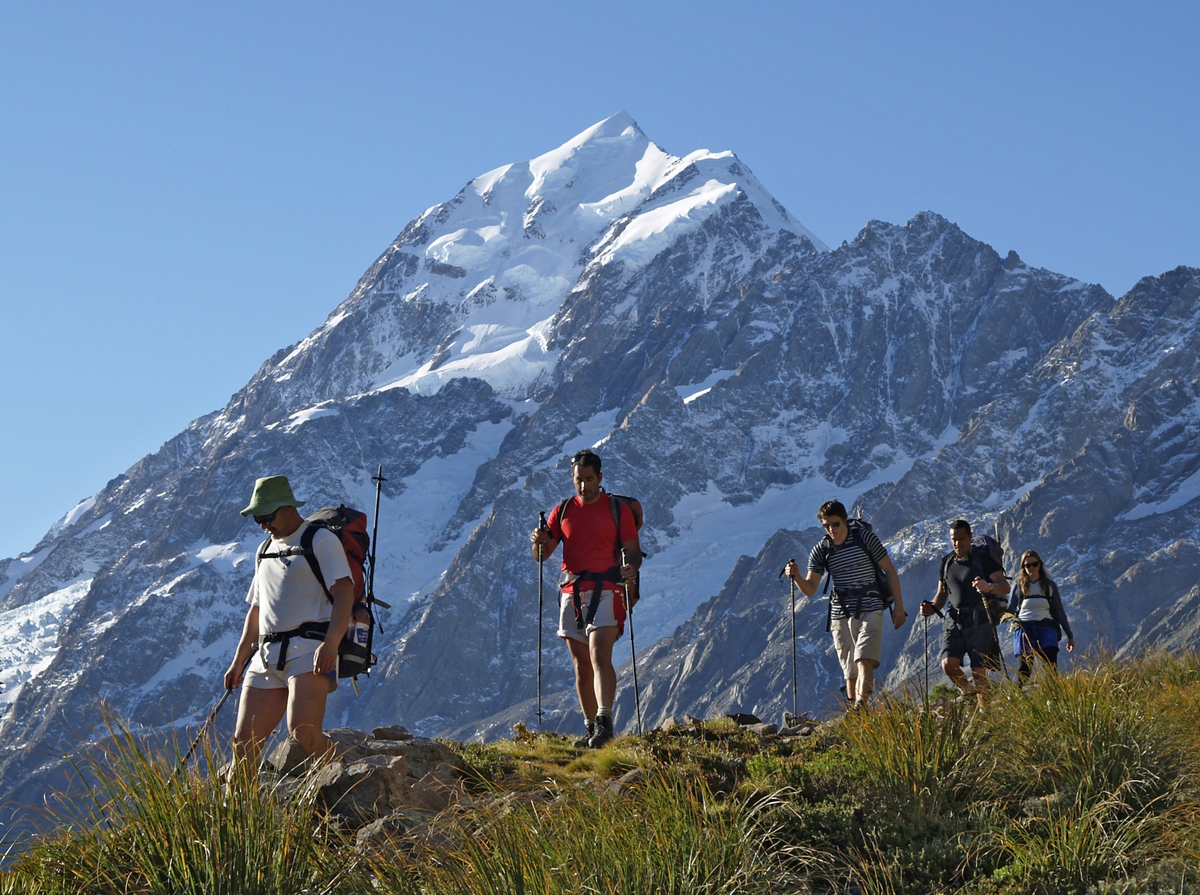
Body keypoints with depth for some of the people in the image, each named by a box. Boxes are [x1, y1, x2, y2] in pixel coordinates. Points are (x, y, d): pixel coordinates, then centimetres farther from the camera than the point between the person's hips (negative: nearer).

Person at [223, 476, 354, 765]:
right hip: (267, 654, 7)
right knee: (244, 742, -1)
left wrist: (330, 644, -23)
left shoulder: (321, 540, 1)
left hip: (308, 649, -7)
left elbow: (344, 592, -10)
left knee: (303, 732, -24)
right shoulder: (265, 551, 26)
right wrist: (238, 660, 24)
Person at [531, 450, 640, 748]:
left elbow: (634, 551, 2)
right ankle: (590, 728, 12)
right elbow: (541, 556, 12)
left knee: (600, 657, -19)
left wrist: (631, 567, -21)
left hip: (605, 592, -4)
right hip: (571, 593, 4)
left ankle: (604, 722, -25)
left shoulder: (618, 509, 4)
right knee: (581, 667, 6)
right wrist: (539, 542, -11)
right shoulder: (562, 511, 13)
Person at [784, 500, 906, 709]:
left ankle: (861, 705, -30)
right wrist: (796, 576, -21)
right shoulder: (820, 552, 3)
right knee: (850, 670, 4)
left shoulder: (865, 538, -3)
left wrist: (899, 605, 1)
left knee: (864, 660, -21)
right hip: (840, 614, 3)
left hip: (869, 610, -3)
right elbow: (810, 589, 1)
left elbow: (889, 570, 3)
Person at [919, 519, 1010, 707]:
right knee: (948, 664, -15)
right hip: (956, 621, 4)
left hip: (980, 620, -4)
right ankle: (967, 693, 12)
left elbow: (1005, 586, -7)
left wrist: (989, 587, -30)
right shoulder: (946, 562, 15)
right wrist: (932, 608, 3)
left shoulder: (983, 558, 1)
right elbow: (942, 593, 24)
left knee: (979, 671, -9)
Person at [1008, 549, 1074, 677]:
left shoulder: (1050, 585, 13)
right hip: (1024, 627, 0)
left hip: (1046, 628, 0)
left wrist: (1070, 635, 16)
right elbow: (1010, 610, 8)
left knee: (1051, 668, -17)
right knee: (1023, 671, -9)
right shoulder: (1018, 586, 11)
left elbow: (1059, 611, 16)